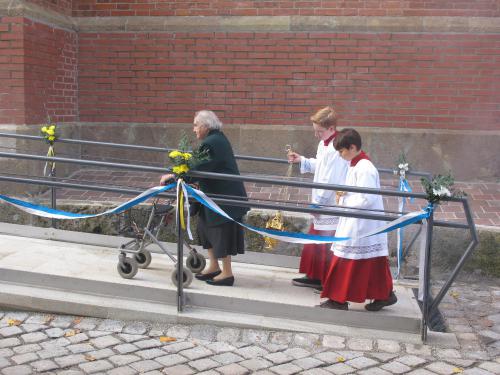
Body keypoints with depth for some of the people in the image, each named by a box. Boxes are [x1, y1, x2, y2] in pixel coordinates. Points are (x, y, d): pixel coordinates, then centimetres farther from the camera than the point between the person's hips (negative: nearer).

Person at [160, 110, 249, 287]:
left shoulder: (211, 143, -20)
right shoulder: (217, 138, 11)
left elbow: (197, 170, -26)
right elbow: (202, 167, 16)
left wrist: (173, 177, -19)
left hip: (224, 197, -10)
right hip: (217, 195, 10)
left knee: (221, 232, 0)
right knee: (207, 227, 17)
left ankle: (227, 273, 12)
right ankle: (214, 266, 27)